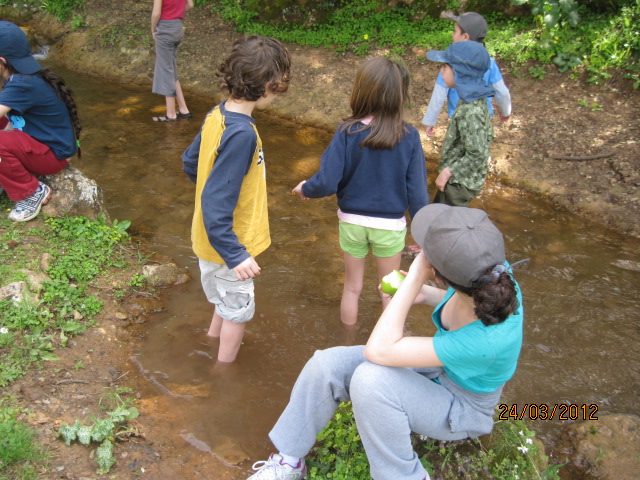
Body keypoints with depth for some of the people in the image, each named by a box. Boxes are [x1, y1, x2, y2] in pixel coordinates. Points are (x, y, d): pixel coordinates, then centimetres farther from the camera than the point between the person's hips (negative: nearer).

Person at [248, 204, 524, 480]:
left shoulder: (488, 339, -40)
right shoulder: (494, 271, -23)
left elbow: (377, 350, -34)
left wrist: (415, 278, -34)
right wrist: (424, 295, -6)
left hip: (461, 410, -6)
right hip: (437, 365, 7)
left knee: (370, 379, -35)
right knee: (326, 364, -11)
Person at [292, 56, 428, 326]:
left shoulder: (347, 133, -18)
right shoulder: (409, 137, -16)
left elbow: (327, 183, -20)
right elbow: (416, 191, -12)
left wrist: (305, 188, 2)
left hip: (352, 222, 1)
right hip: (390, 225, 0)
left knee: (352, 287, 22)